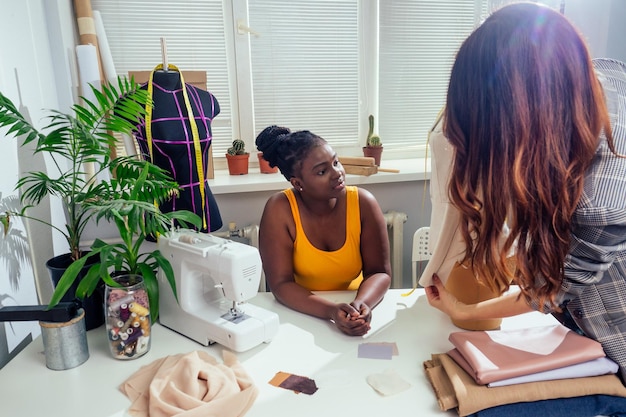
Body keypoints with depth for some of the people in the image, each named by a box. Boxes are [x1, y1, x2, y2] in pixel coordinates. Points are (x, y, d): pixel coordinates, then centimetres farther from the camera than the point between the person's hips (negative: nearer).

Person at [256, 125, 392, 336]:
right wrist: (332, 311, -30)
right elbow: (281, 284, -16)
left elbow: (379, 272, -7)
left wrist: (361, 303, -27)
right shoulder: (279, 210, -17)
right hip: (299, 314, -1)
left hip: (353, 308, 1)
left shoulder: (363, 202, -12)